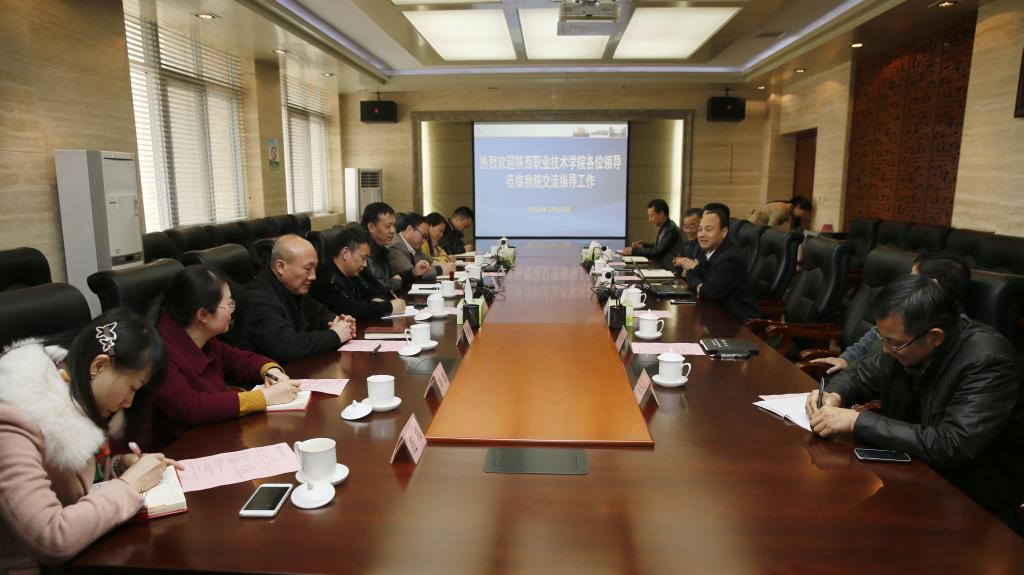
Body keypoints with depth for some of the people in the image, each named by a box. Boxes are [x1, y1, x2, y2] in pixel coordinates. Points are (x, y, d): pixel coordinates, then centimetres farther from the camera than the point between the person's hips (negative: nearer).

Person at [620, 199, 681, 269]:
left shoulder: (671, 230, -20)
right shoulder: (665, 227, 8)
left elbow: (657, 252, -23)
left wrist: (634, 251, -19)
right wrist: (643, 245, 7)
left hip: (669, 270, -8)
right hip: (661, 267, 8)